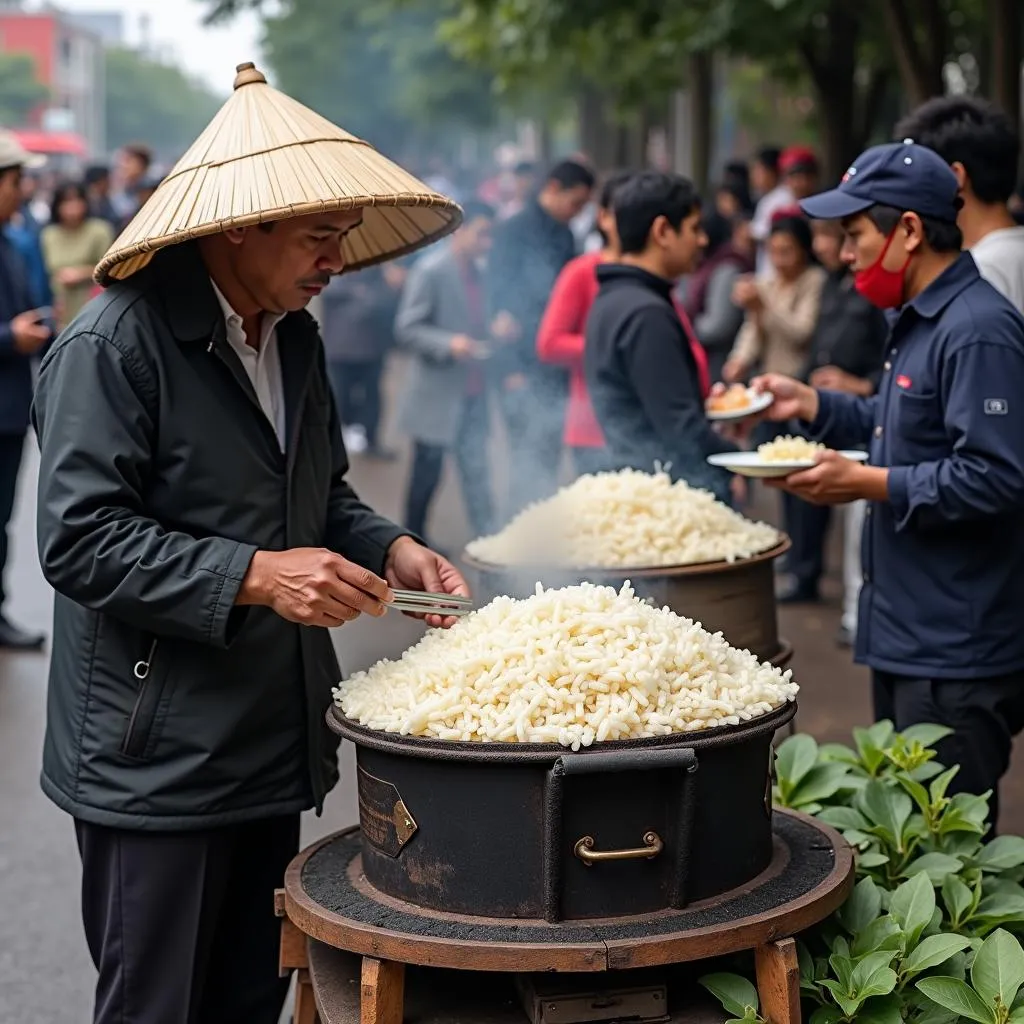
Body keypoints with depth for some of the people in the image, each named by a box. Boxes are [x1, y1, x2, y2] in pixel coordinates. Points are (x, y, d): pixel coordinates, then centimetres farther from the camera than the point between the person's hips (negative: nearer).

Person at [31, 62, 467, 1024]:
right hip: (155, 758, -8)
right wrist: (256, 576, -26)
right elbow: (80, 541, -20)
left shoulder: (294, 338, 11)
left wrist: (387, 549, 1)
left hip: (275, 744, 8)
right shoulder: (113, 346, -15)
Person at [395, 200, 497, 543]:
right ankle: (413, 539, 21)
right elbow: (406, 328, -15)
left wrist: (485, 342, 2)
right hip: (437, 394, -6)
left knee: (476, 470, 1)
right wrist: (449, 344, -26)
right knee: (427, 472, 6)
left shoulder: (475, 273, 11)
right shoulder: (430, 270, -11)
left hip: (471, 394, 6)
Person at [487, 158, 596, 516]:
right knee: (529, 456, -5)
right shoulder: (514, 231, -6)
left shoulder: (563, 234, 14)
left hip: (556, 366, 7)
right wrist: (512, 368, -14)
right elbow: (499, 298, -9)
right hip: (525, 366, -6)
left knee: (549, 456, 8)